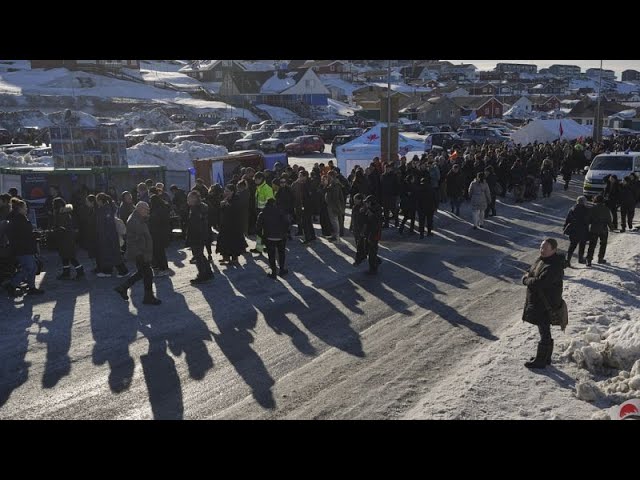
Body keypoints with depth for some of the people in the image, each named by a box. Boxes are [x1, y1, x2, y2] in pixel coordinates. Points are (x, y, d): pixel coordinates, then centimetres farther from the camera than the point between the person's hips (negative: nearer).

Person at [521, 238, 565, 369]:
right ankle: (546, 358, 34)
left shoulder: (554, 267, -25)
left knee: (544, 332, 3)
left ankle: (540, 361, 14)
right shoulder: (542, 259, 7)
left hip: (546, 305, -10)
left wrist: (526, 280, -13)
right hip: (537, 302, 10)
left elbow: (539, 283, -32)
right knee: (544, 331, 20)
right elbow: (530, 271, 16)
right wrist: (528, 277, -7)